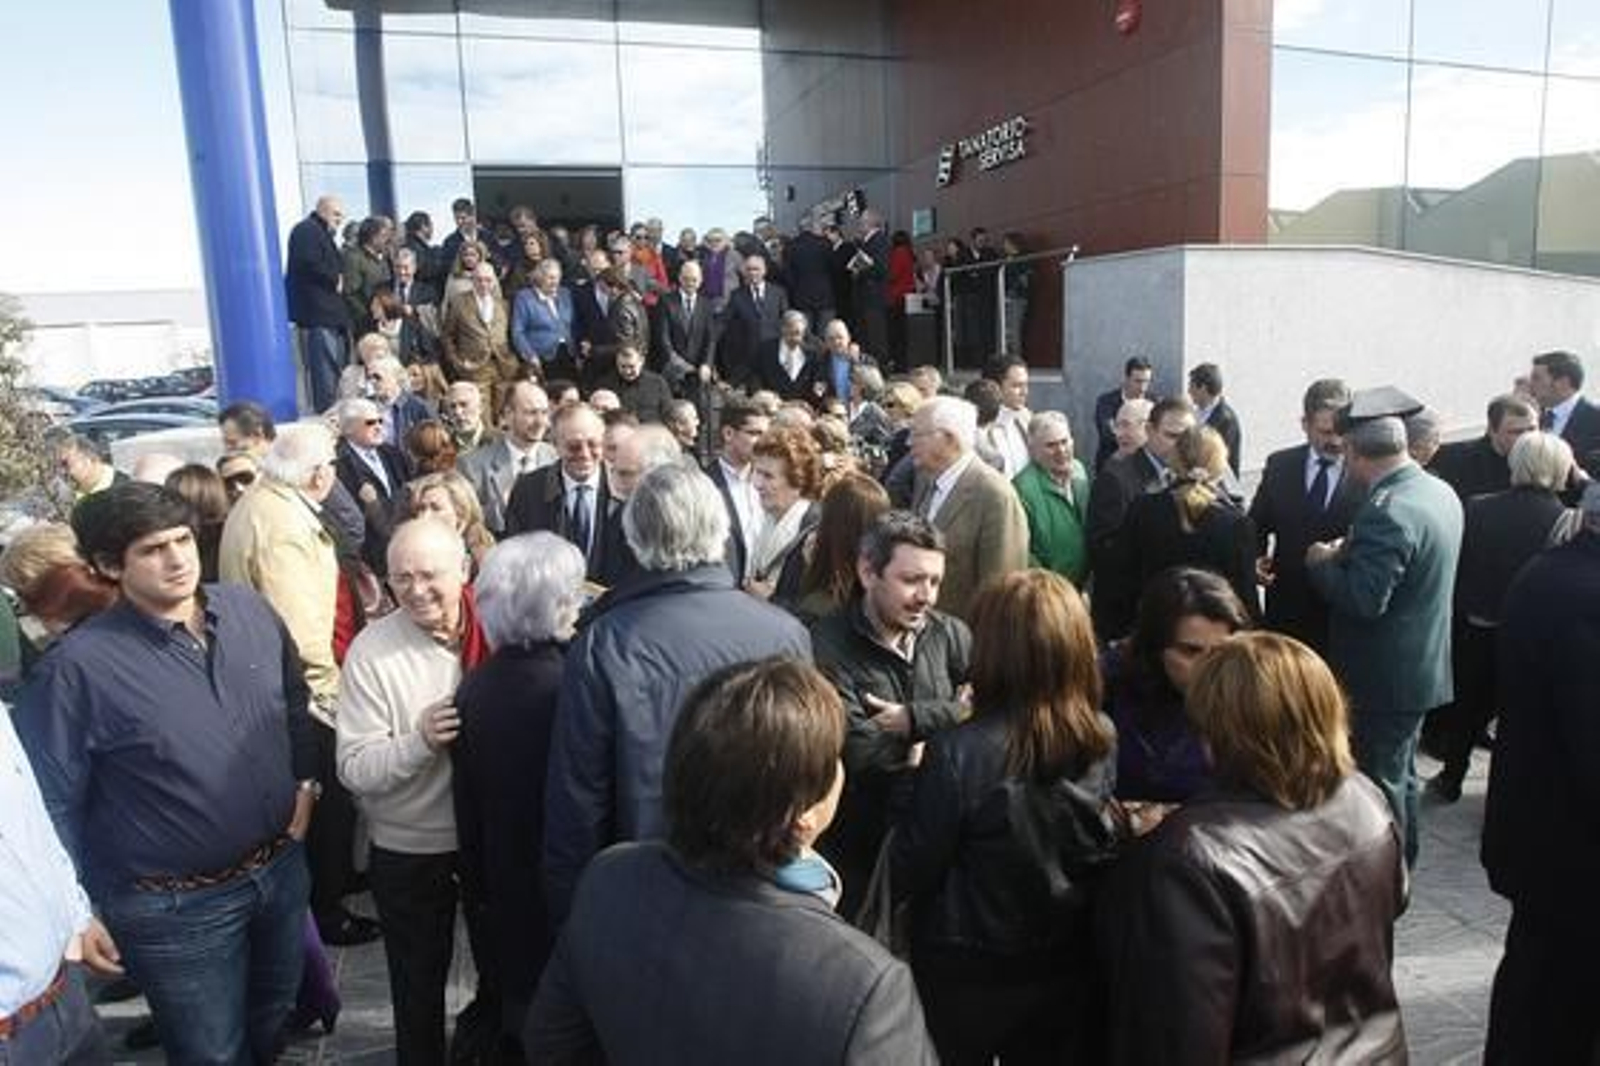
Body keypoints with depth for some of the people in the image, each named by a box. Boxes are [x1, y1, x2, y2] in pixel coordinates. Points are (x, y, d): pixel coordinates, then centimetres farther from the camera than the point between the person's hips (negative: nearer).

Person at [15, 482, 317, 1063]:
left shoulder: (250, 610, -5)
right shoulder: (78, 666, -20)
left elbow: (295, 703, 12)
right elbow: (48, 800, -12)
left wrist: (306, 782, 7)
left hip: (282, 869, 5)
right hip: (177, 908, -4)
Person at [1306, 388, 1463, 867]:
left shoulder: (1387, 512, -27)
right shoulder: (1441, 492, 3)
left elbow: (1364, 600, -30)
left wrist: (1324, 563, -14)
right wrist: (1352, 554, 7)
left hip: (1385, 677, -10)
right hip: (1422, 666, 10)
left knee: (1379, 781, 6)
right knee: (1400, 774, 24)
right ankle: (1400, 864, 40)